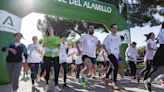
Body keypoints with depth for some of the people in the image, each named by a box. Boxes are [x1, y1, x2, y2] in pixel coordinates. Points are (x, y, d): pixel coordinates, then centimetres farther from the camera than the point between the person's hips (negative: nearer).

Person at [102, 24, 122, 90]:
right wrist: (107, 51, -13)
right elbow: (103, 45, -1)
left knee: (112, 66, 16)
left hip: (116, 54, 7)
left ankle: (106, 77, 38)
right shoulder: (108, 36, -4)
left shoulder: (118, 37, 12)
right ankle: (115, 83, -16)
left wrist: (119, 51, 7)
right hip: (111, 53, -7)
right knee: (116, 66, -22)